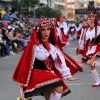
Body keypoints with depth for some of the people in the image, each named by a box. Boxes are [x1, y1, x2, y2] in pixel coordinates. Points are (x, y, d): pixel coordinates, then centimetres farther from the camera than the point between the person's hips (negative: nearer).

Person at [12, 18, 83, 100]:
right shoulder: (34, 45, -9)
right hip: (38, 74, -7)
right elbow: (27, 63, -9)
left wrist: (68, 75, -3)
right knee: (59, 88, -24)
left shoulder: (52, 45, 10)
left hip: (50, 74, 7)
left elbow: (60, 61, 4)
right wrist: (25, 80, -10)